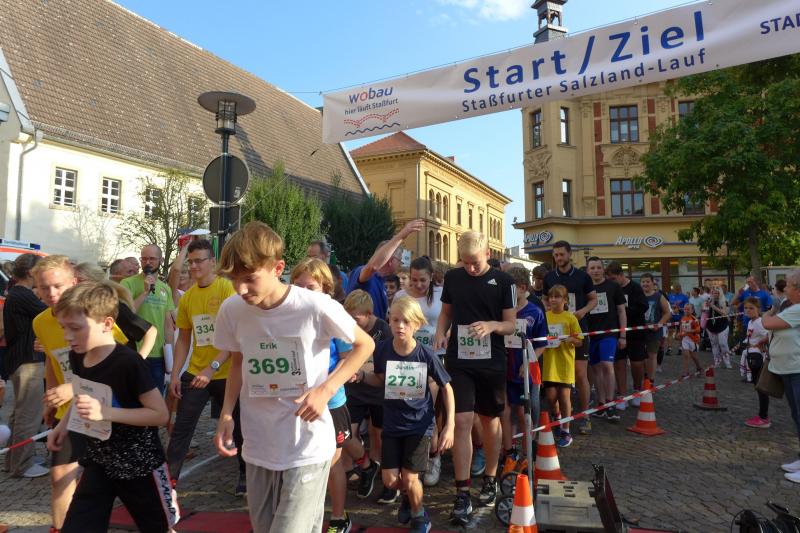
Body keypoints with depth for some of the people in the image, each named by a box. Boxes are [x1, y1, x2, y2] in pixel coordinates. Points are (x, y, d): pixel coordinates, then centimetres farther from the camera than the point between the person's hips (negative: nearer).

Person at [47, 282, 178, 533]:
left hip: (140, 465, -6)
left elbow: (160, 414, -24)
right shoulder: (77, 357, -4)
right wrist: (65, 423, 3)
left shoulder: (128, 362, -27)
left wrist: (107, 412, -31)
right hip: (98, 462, 6)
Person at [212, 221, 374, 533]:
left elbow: (365, 345, -4)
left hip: (308, 449, -4)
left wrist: (326, 390, -15)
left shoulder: (317, 307, -20)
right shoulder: (231, 311, -7)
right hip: (257, 449, 5)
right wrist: (226, 414, -1)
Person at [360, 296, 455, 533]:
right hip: (392, 424, 3)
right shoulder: (382, 349, -13)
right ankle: (408, 495, 42)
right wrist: (361, 375, -14)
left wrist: (450, 426, -11)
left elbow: (446, 388, -7)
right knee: (390, 480, 5)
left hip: (420, 424, -2)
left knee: (410, 478, -1)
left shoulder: (426, 355, -19)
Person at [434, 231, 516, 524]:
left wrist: (492, 325, -23)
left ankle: (490, 479, 33)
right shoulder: (452, 277, 2)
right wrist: (440, 333, -6)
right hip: (459, 361, 1)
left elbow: (511, 324, -2)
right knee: (462, 422, -5)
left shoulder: (503, 280, -4)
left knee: (490, 421, 13)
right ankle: (462, 493, 3)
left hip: (491, 362, 0)